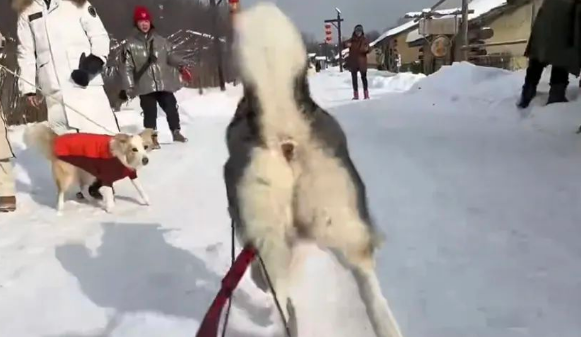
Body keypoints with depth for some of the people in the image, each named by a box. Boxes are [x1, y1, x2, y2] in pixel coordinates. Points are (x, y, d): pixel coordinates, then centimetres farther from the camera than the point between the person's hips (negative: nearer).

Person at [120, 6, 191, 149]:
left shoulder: (160, 40, 6)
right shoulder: (131, 44, -1)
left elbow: (170, 56, 12)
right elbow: (127, 67, -1)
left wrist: (181, 66, -5)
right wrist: (128, 87, -6)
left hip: (164, 83, 2)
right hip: (145, 86, -2)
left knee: (171, 108, 7)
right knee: (150, 112, -1)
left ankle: (176, 132, 26)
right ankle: (152, 138, 12)